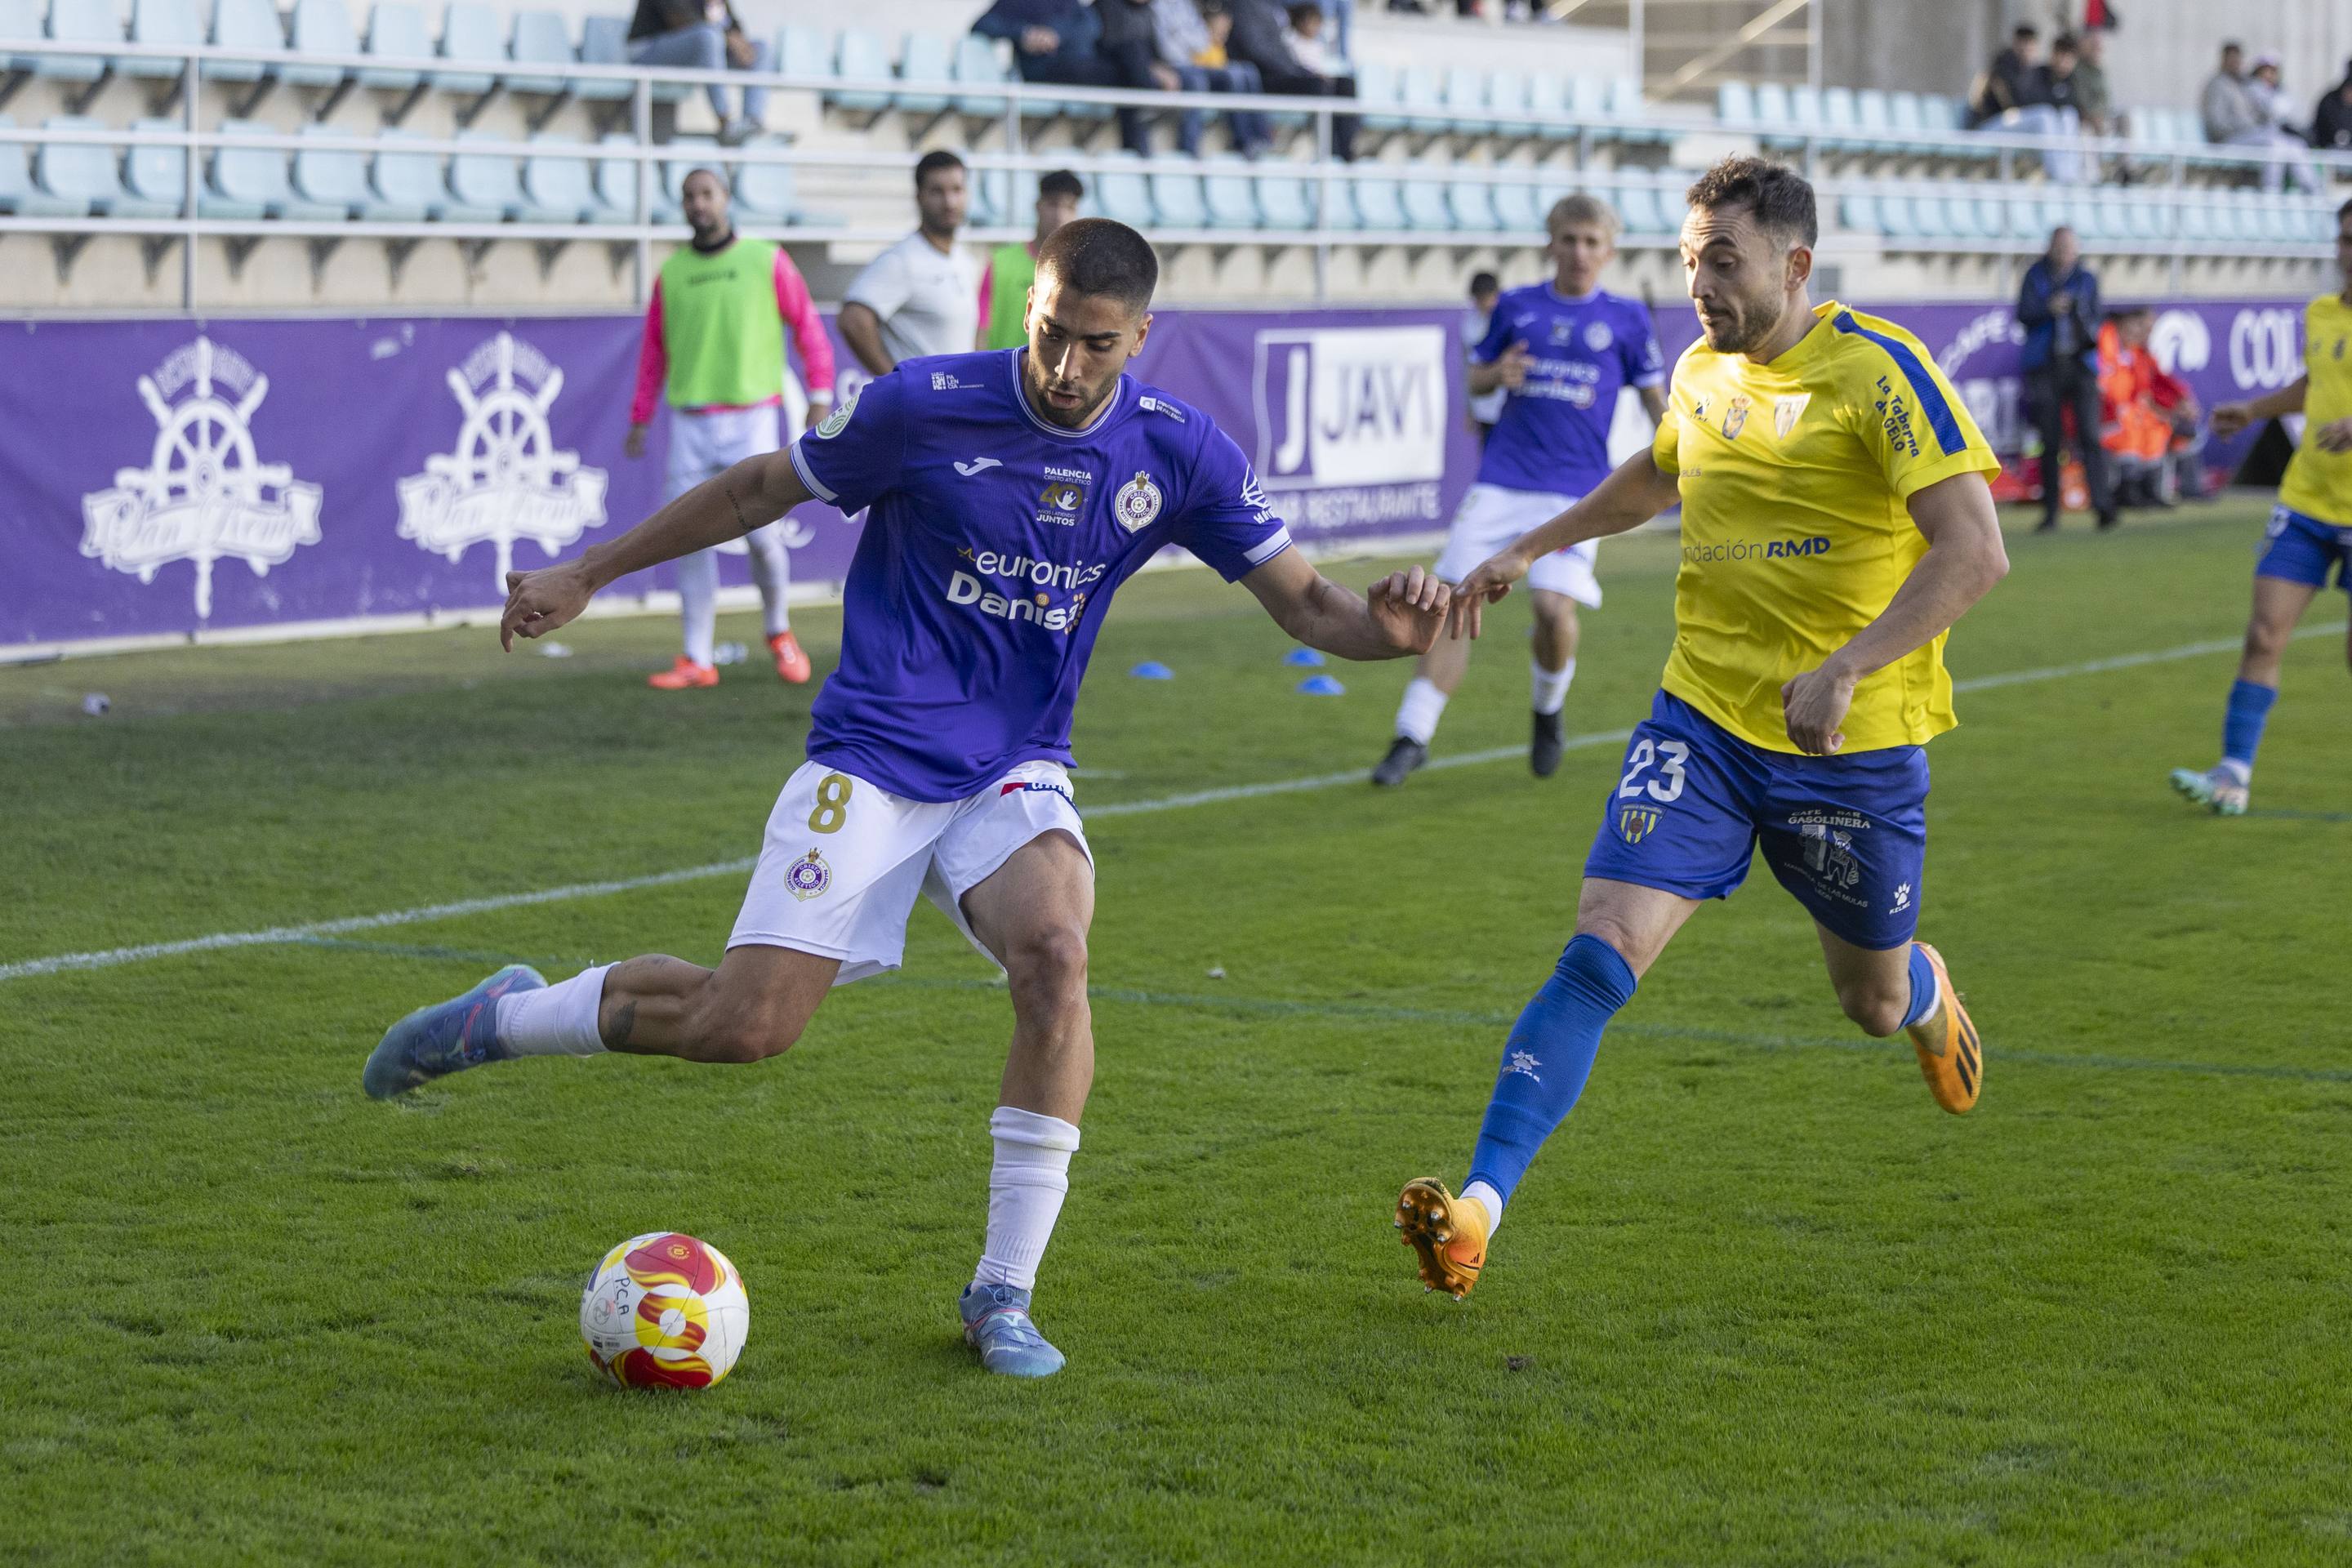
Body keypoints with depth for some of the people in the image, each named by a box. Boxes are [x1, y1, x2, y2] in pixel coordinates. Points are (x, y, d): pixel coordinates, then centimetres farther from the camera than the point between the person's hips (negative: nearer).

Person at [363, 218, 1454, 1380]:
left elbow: (1303, 602, 1)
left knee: (1054, 956, -29)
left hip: (1016, 773, 2)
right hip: (872, 760, -2)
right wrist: (584, 575, 7)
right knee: (746, 1023, -14)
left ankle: (1002, 1294, -16)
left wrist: (1385, 627, -23)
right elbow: (762, 489, 3)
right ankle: (505, 1017, 16)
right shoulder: (924, 407, -11)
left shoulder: (1176, 452, -4)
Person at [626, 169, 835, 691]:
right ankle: (698, 660, 4)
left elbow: (808, 328, 3)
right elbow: (654, 350, 15)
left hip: (751, 419, -2)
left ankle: (779, 632, 18)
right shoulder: (670, 274, 8)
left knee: (762, 533, -8)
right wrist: (639, 420, 12)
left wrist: (820, 398, -4)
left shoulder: (767, 261, 1)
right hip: (691, 426, 2)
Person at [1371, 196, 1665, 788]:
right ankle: (1413, 736, 3)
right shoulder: (1516, 307, 8)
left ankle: (1548, 712, 13)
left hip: (1576, 490, -2)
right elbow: (1475, 378, 17)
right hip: (1501, 482, 2)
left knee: (1555, 607, -17)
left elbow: (1653, 394, 14)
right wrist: (1497, 375, -6)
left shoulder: (1626, 317, 5)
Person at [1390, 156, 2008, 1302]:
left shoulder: (1878, 370, -14)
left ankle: (1923, 991, 55)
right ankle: (1479, 1206, -19)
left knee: (1872, 1003, 15)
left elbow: (1974, 550, -22)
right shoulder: (1702, 371, 5)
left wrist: (1844, 669, -30)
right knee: (1601, 951, -15)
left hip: (1856, 742, -3)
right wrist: (1533, 549, 31)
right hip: (1704, 720, 3)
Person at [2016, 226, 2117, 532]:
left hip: (2080, 365, 0)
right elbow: (2023, 314, 0)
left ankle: (2103, 505, -19)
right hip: (2045, 366, 0)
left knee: (2089, 435, -12)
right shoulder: (2036, 276, 9)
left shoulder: (2087, 280, 12)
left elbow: (2095, 318, 9)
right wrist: (2049, 309, -18)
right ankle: (2051, 514, 7)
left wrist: (2090, 332, -13)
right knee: (2051, 442, 2)